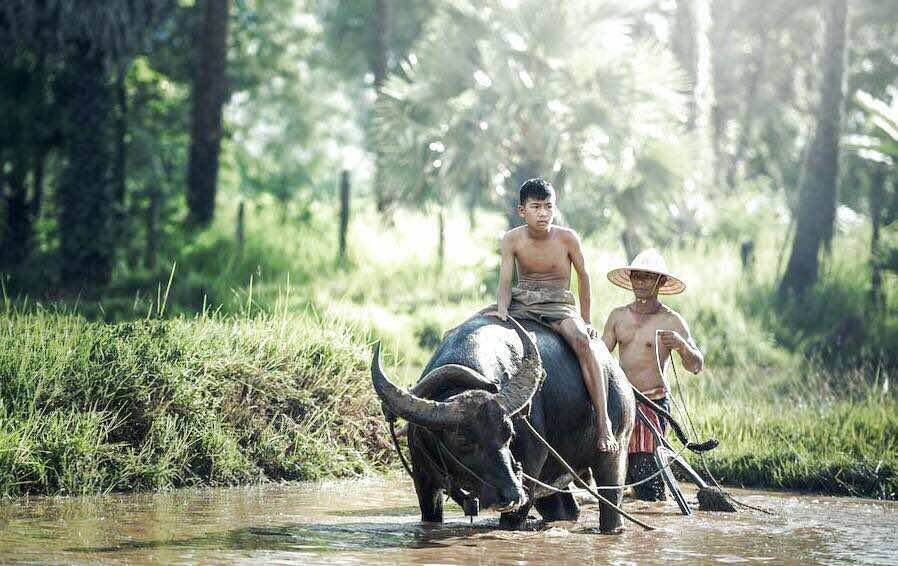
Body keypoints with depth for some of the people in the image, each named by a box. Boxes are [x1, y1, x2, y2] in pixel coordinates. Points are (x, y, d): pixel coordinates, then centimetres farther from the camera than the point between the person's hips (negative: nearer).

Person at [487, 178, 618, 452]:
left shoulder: (567, 238, -6)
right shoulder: (512, 239, -2)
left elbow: (583, 276, 6)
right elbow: (505, 281, -6)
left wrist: (585, 322, 9)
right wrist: (502, 310, -27)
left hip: (558, 306, -3)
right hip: (521, 303, 3)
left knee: (582, 340, -34)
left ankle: (603, 423, -36)